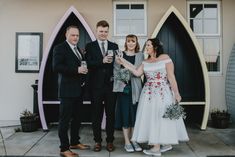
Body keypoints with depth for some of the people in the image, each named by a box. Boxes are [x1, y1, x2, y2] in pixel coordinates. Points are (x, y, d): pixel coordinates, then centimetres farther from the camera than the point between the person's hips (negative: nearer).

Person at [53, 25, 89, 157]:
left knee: (77, 118, 16)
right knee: (65, 119, 0)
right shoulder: (60, 48, -6)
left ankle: (75, 142, 30)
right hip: (67, 90, -8)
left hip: (78, 90, 8)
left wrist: (83, 78, 8)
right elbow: (56, 67, -18)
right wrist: (77, 70, -21)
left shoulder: (78, 50, 18)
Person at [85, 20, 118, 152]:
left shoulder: (114, 46, 10)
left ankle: (110, 141, 21)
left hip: (111, 85, 2)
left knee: (111, 114, 8)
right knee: (96, 115, 8)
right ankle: (97, 141, 21)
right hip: (96, 85, -1)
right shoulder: (90, 46, 4)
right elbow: (88, 64, -8)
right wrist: (102, 61, -22)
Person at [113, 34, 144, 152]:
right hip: (123, 87, -1)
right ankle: (127, 142, 10)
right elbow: (116, 70, 0)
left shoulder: (140, 55, 9)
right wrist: (121, 81, -14)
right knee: (125, 113, 0)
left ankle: (134, 140, 19)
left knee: (135, 114, 6)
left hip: (135, 88, 2)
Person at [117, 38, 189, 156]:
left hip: (163, 92, -6)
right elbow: (137, 73, -2)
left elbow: (171, 76, -9)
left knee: (160, 116, -1)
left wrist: (176, 93, -12)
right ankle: (166, 143, 23)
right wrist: (125, 63, -5)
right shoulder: (145, 62, 11)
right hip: (149, 93, 6)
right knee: (152, 117, 8)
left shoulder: (165, 58, -5)